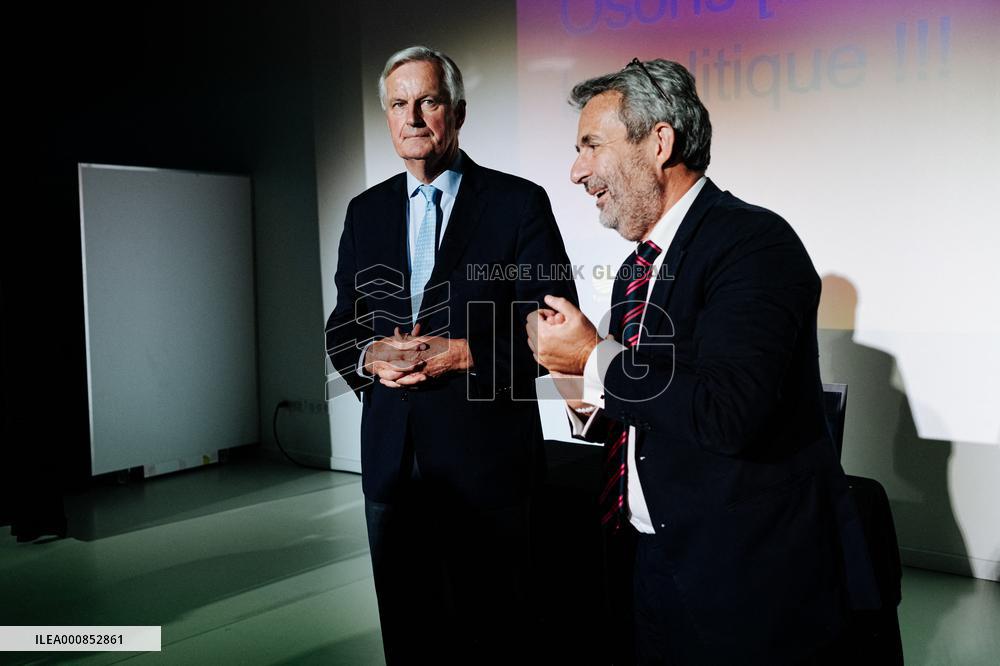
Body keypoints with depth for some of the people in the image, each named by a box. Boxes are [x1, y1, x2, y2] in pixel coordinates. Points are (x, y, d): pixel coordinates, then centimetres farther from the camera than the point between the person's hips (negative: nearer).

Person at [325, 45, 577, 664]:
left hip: (487, 456, -4)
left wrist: (467, 353, -19)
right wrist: (371, 355, -11)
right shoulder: (367, 211, 11)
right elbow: (342, 326, 11)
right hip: (391, 458, 4)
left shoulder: (518, 202, -3)